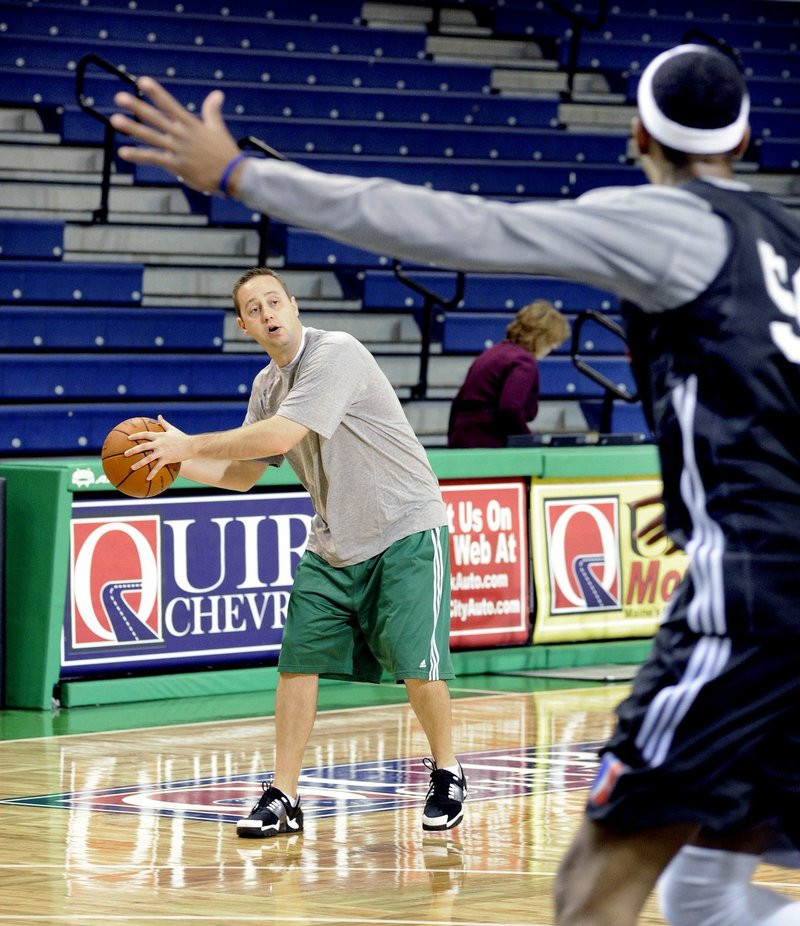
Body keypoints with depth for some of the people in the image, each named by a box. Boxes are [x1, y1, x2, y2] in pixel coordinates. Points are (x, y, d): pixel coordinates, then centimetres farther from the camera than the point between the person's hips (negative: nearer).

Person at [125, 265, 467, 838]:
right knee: (298, 662, -2)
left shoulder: (336, 355, -20)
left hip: (405, 532, -7)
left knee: (416, 666, -10)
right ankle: (283, 798, 4)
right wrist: (180, 461, -3)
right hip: (334, 544, 7)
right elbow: (243, 474, 15)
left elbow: (283, 434, -31)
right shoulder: (268, 385, 6)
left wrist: (191, 444, -25)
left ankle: (447, 776, 12)